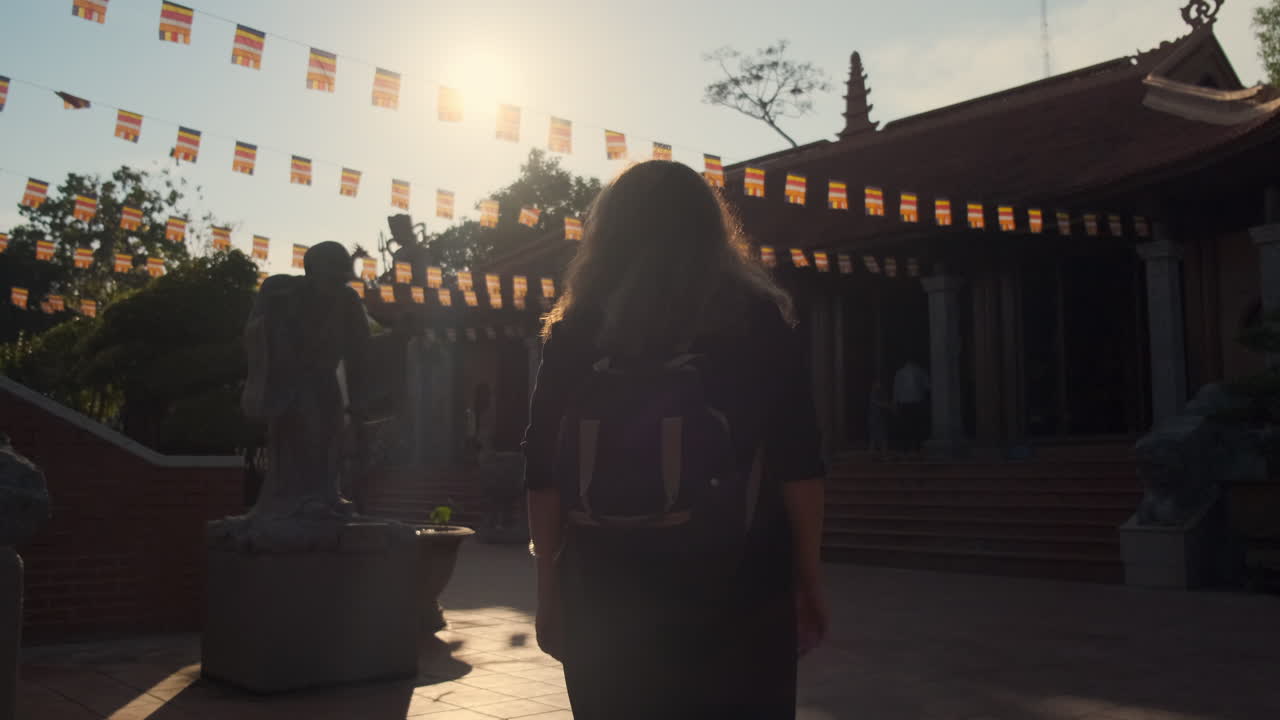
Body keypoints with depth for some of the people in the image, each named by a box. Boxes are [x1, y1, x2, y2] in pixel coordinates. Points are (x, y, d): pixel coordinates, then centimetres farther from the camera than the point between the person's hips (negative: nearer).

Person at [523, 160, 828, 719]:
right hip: (737, 599, -1)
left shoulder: (574, 332, 3)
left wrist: (550, 588, 10)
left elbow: (543, 473, 3)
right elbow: (798, 465, -3)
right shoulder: (756, 319, 0)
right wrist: (807, 579, 5)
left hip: (608, 603, 2)